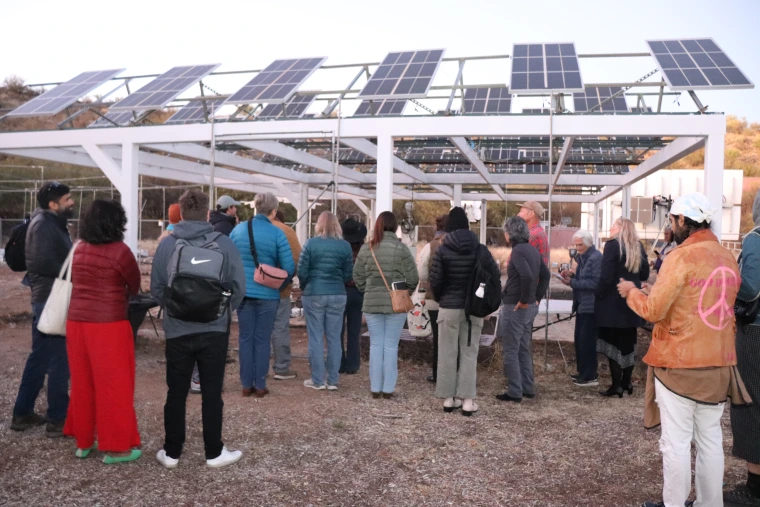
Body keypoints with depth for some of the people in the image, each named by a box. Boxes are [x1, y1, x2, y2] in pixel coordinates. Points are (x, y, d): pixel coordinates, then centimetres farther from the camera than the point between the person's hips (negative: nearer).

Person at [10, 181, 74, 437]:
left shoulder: (53, 223, 15)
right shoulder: (43, 224, -14)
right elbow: (42, 262, -25)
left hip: (48, 298, 10)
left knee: (40, 357, 16)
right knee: (59, 359, -4)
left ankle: (22, 413, 27)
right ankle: (57, 420, 4)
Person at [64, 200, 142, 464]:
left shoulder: (79, 249, 6)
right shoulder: (119, 251, -12)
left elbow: (75, 281, 15)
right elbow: (135, 286, -1)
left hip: (76, 322, 6)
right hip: (108, 325, -6)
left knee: (82, 383, 17)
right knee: (112, 385, 3)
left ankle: (83, 441, 28)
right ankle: (116, 447, 12)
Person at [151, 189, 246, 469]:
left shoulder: (167, 244, -5)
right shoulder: (224, 243, -6)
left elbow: (156, 288, -1)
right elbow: (239, 286, -5)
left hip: (178, 330, 1)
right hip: (214, 330, -1)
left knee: (176, 394, 13)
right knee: (212, 393, 9)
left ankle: (171, 452, 23)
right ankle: (214, 452, 18)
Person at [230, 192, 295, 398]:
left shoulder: (238, 230, 2)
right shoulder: (277, 233, -9)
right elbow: (289, 267, -9)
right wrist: (280, 285, 9)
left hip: (242, 292, 3)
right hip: (267, 294, -3)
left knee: (246, 338, 10)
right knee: (263, 339, 6)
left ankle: (246, 384, 16)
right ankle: (260, 386, 12)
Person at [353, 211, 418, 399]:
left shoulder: (366, 248, 1)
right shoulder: (401, 248, -7)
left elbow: (358, 277, 4)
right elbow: (413, 278, -6)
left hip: (372, 303, 2)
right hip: (396, 303, -2)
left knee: (376, 345, 10)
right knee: (391, 346, 5)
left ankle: (375, 388, 14)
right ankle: (388, 388, 9)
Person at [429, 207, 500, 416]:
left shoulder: (442, 250, -7)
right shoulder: (481, 250, -2)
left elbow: (435, 281, -8)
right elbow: (495, 276, 0)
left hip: (449, 308, -1)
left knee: (447, 353, 8)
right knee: (469, 353, 7)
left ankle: (448, 398, 14)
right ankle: (467, 399, 6)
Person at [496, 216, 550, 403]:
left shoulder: (518, 251, -16)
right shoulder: (533, 250, 10)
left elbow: (527, 276, -30)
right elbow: (545, 275, 16)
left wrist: (524, 300, -20)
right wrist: (538, 297, 14)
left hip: (515, 307, -9)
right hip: (530, 307, 9)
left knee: (511, 351, 1)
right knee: (524, 349, 18)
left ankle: (514, 392, 6)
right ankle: (528, 388, 24)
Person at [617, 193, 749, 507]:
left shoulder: (682, 256, -15)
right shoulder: (728, 258, 7)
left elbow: (653, 311, -17)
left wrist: (631, 292, 2)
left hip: (678, 363, -7)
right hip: (719, 362, 7)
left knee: (677, 441, 2)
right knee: (710, 438, 16)